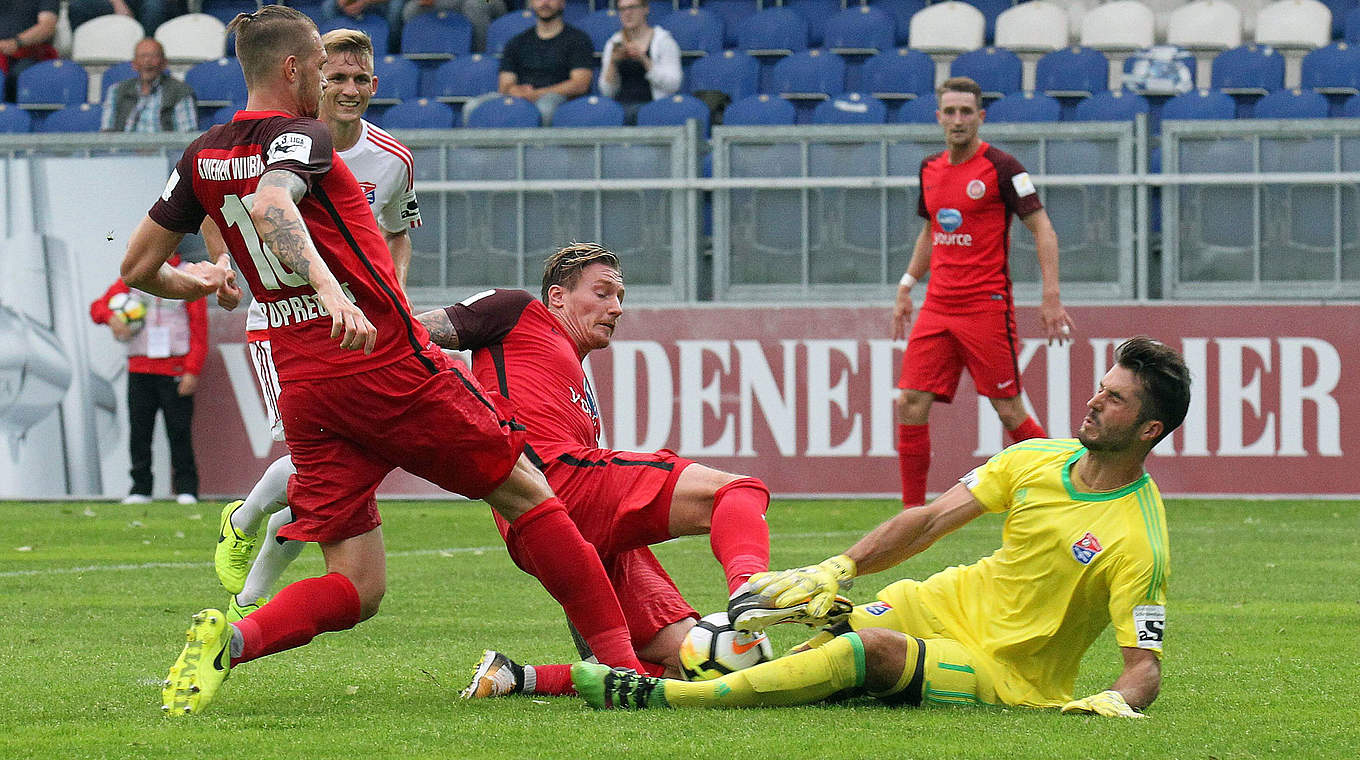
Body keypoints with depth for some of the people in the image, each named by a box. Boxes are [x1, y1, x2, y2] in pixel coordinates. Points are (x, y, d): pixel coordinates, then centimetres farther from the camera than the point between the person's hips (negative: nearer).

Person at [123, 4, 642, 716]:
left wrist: (195, 282, 37)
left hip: (302, 389, 6)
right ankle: (619, 660, 5)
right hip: (390, 362, -6)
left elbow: (137, 267, 17)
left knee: (354, 588, 4)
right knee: (524, 493, 8)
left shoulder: (202, 156, 13)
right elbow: (271, 206, -31)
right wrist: (328, 287, -44)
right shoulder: (300, 137, -8)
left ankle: (230, 637, -24)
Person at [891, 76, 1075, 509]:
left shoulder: (1001, 168, -8)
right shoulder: (931, 170, 11)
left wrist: (1051, 297, -16)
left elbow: (1043, 230, -8)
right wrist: (906, 287, 24)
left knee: (1009, 412, -4)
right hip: (938, 307, 6)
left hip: (987, 307, -6)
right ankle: (913, 512, 3)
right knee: (910, 405, -3)